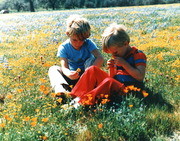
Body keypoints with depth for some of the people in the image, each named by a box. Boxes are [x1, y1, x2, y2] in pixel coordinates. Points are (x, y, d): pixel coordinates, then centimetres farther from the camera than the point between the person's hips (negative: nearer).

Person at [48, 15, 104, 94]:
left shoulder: (88, 43, -13)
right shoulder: (64, 48, -13)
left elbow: (100, 58, -27)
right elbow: (64, 67, -23)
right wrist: (68, 73, -49)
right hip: (72, 75, 1)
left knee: (92, 59, -24)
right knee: (53, 69, -20)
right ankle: (61, 90, -48)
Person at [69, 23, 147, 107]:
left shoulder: (138, 55, -6)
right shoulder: (118, 56, 16)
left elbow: (140, 76, -17)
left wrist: (124, 64, -17)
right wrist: (112, 68, -1)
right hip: (113, 84, 7)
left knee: (109, 81, -37)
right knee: (93, 70, -7)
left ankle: (83, 102, -37)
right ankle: (79, 96, -20)